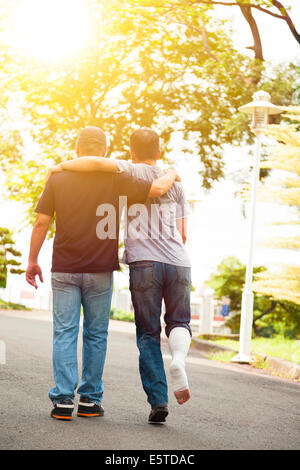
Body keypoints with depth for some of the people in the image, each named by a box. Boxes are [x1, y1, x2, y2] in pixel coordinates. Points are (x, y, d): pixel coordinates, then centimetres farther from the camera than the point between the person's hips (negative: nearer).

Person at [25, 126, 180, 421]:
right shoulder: (116, 181, -3)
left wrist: (32, 260, 9)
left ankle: (63, 399, -3)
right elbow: (158, 189, -9)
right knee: (95, 334, 9)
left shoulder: (57, 179, 1)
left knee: (65, 333, 3)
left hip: (64, 269, 0)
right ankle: (90, 399, 13)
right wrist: (172, 174, 13)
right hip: (100, 270, 0)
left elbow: (42, 222, 0)